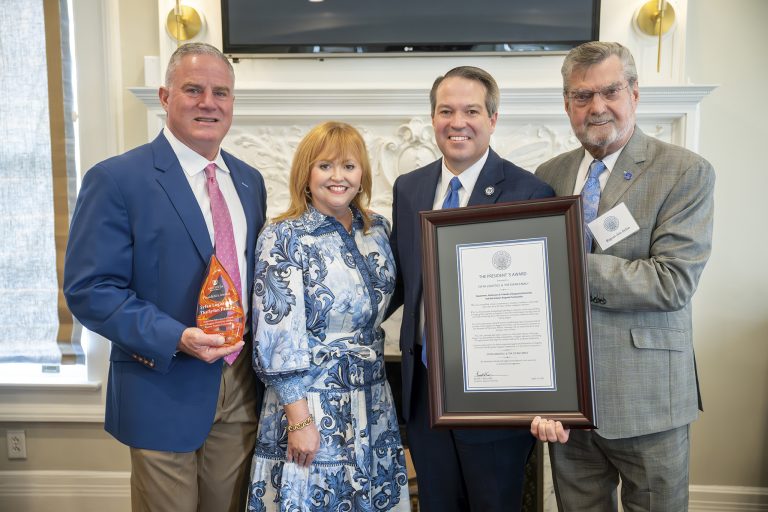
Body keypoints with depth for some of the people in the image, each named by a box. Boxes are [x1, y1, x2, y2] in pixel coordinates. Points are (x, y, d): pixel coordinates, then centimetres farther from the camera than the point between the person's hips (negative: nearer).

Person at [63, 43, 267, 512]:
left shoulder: (250, 181, 8)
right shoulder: (116, 179, -10)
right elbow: (89, 289, -13)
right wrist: (175, 339, -24)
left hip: (243, 391, 5)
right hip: (165, 393, -5)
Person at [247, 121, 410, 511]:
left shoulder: (377, 229, 5)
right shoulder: (284, 238, -12)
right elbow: (278, 337, -15)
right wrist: (300, 419, -16)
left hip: (373, 403, 6)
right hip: (311, 399, -5)